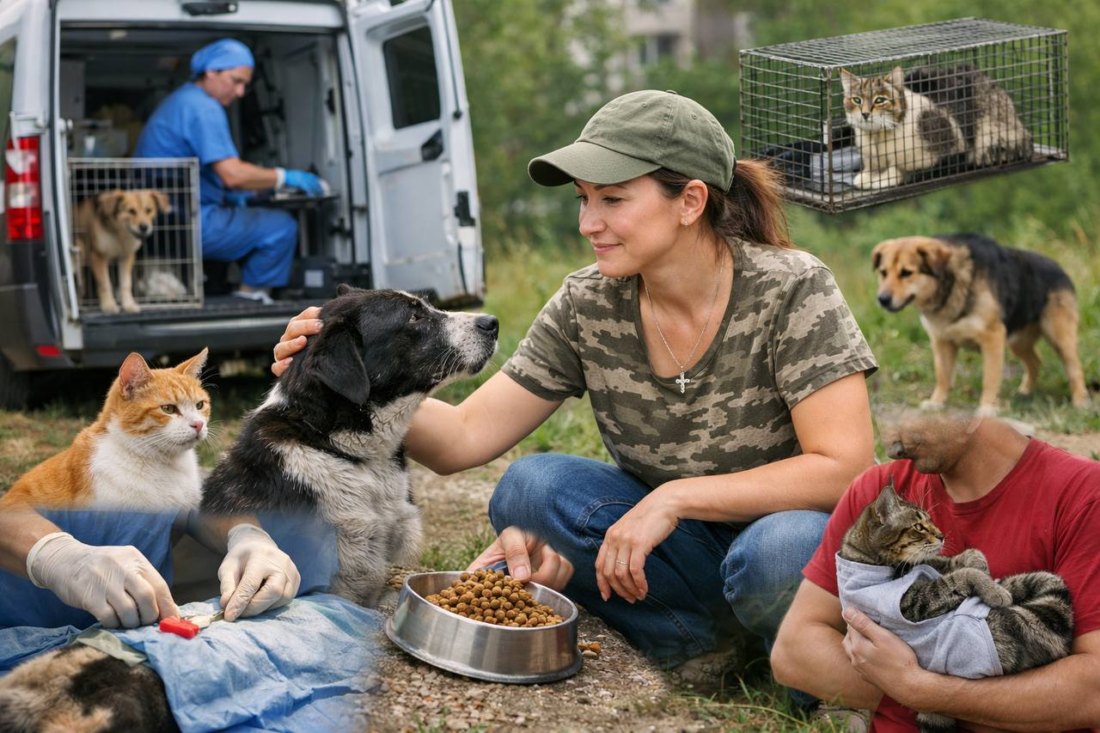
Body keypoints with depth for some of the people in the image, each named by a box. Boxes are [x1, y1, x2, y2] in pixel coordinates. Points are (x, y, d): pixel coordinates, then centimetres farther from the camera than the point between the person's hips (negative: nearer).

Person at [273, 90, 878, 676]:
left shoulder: (791, 291, -18)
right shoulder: (588, 306, -7)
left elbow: (842, 467, -23)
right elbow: (464, 438, -9)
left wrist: (675, 497, -30)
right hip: (679, 545, 4)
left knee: (775, 555, -38)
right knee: (527, 489, -20)